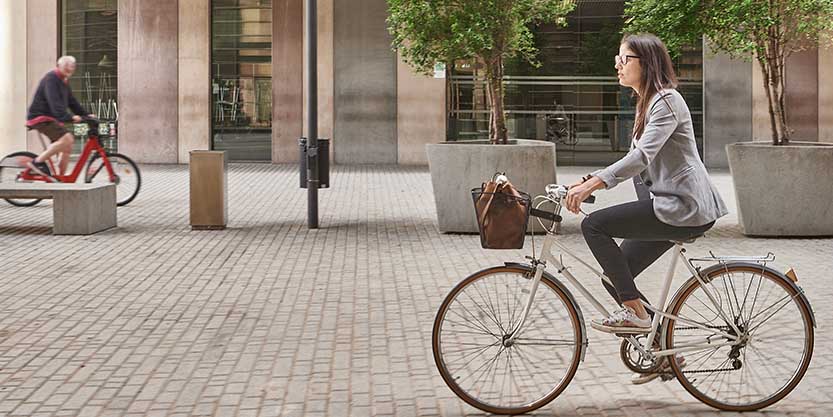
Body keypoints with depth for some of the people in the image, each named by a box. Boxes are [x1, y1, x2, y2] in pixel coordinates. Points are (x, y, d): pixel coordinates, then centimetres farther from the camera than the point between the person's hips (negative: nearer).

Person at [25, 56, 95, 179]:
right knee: (67, 138, -26)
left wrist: (86, 115, 7)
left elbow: (72, 102, 21)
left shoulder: (64, 82, 17)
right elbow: (55, 102, -28)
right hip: (40, 117, -10)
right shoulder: (51, 78, -14)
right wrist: (69, 117, -39)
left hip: (51, 119, 10)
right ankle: (38, 162, -20)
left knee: (67, 147, 4)